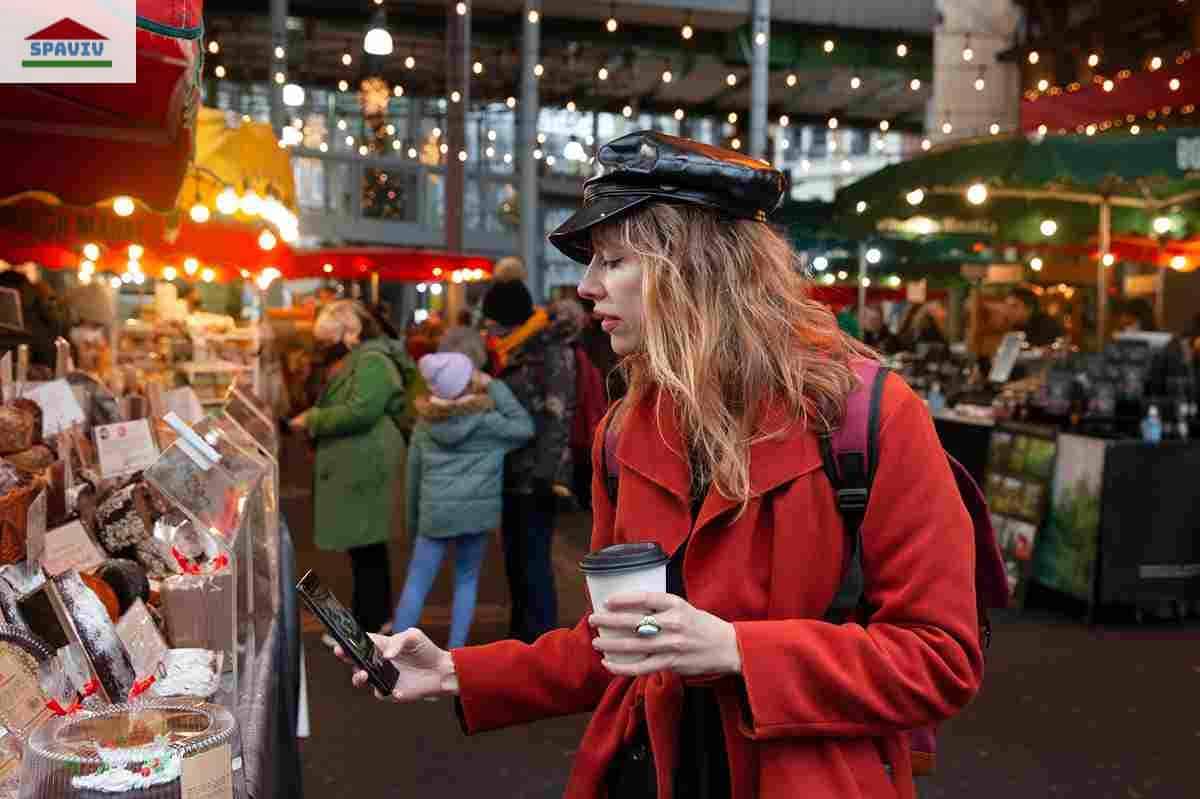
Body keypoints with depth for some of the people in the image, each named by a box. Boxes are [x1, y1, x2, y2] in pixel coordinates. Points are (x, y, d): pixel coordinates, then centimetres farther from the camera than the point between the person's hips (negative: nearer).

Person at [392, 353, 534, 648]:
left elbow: (413, 473, 12)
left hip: (436, 511, 2)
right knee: (467, 581, 15)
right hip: (477, 509, -1)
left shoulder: (425, 422, 7)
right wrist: (494, 386, -4)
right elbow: (525, 428, -6)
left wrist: (413, 520, 22)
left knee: (416, 583, 8)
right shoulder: (486, 418, -6)